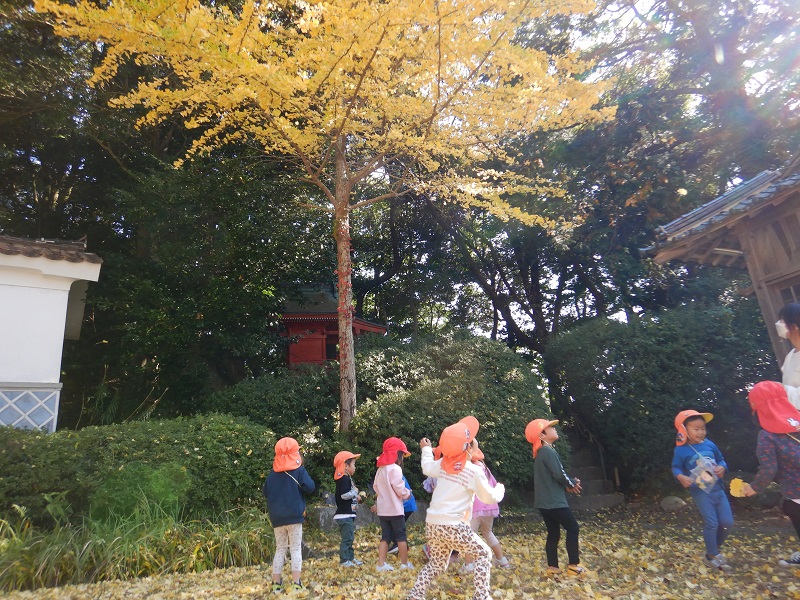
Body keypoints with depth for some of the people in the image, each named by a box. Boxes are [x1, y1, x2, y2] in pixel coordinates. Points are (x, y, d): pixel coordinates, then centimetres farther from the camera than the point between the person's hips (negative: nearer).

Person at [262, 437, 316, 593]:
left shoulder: (272, 473, 7)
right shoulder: (299, 470, -7)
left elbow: (265, 492, 15)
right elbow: (309, 487, -14)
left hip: (276, 518, 4)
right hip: (294, 516, -4)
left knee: (280, 549, 14)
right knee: (296, 548, 3)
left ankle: (276, 583, 14)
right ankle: (296, 583, -3)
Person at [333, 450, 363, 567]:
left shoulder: (346, 478, 14)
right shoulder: (344, 479, -18)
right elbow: (344, 495, -30)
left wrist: (355, 497, 7)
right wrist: (355, 491, -15)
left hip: (348, 514, 11)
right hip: (344, 515, -11)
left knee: (350, 537, 18)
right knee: (347, 538, -5)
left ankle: (351, 557, 27)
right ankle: (344, 560, 2)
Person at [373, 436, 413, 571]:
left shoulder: (380, 469, 9)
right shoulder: (395, 469, -16)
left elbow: (375, 487, 14)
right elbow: (400, 489, -16)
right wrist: (408, 493, 3)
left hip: (383, 509, 7)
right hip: (395, 509, -7)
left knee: (385, 536, 11)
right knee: (401, 536, 6)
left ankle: (381, 564, 8)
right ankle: (405, 563, 15)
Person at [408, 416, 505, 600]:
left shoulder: (442, 464, 5)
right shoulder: (474, 471, -10)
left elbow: (427, 468, 26)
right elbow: (489, 497, -1)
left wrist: (426, 449, 44)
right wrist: (500, 489, 20)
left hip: (432, 524, 6)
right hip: (453, 526, -6)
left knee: (436, 564, 23)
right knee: (484, 554, 10)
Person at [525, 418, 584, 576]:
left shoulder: (541, 453, 14)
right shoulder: (549, 451, -16)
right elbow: (559, 475, -20)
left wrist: (568, 485, 4)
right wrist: (572, 484, -1)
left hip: (544, 501, 9)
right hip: (554, 501, -9)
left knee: (553, 533, 12)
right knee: (573, 528, 3)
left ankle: (552, 567, 14)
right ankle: (573, 565, 6)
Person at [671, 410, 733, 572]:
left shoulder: (710, 445, 3)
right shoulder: (681, 450, -10)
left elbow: (721, 460, 15)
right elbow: (676, 467, -2)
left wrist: (722, 468, -6)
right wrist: (681, 477, -22)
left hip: (718, 488, 5)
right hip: (700, 491, -5)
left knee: (727, 522, 7)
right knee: (711, 523, -9)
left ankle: (715, 548, 31)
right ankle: (712, 556, 11)